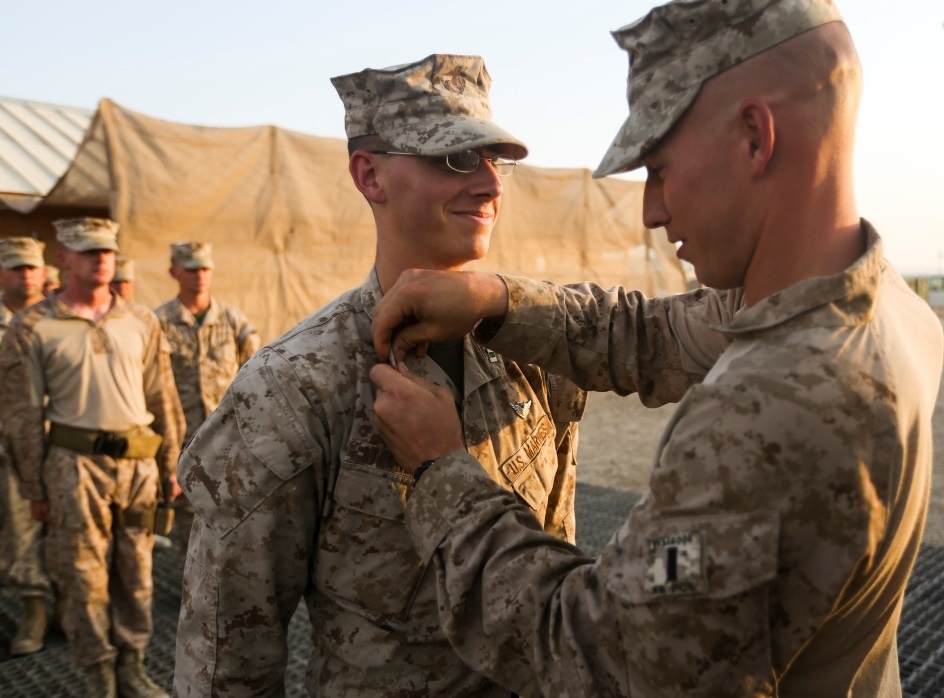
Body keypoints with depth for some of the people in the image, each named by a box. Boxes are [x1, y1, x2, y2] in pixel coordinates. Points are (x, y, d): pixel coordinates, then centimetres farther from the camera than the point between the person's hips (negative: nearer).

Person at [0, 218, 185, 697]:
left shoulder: (141, 322, 7)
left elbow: (163, 400, 10)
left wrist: (171, 466, 9)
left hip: (138, 462, 3)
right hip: (76, 464, -3)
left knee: (136, 573, 11)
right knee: (84, 576, 5)